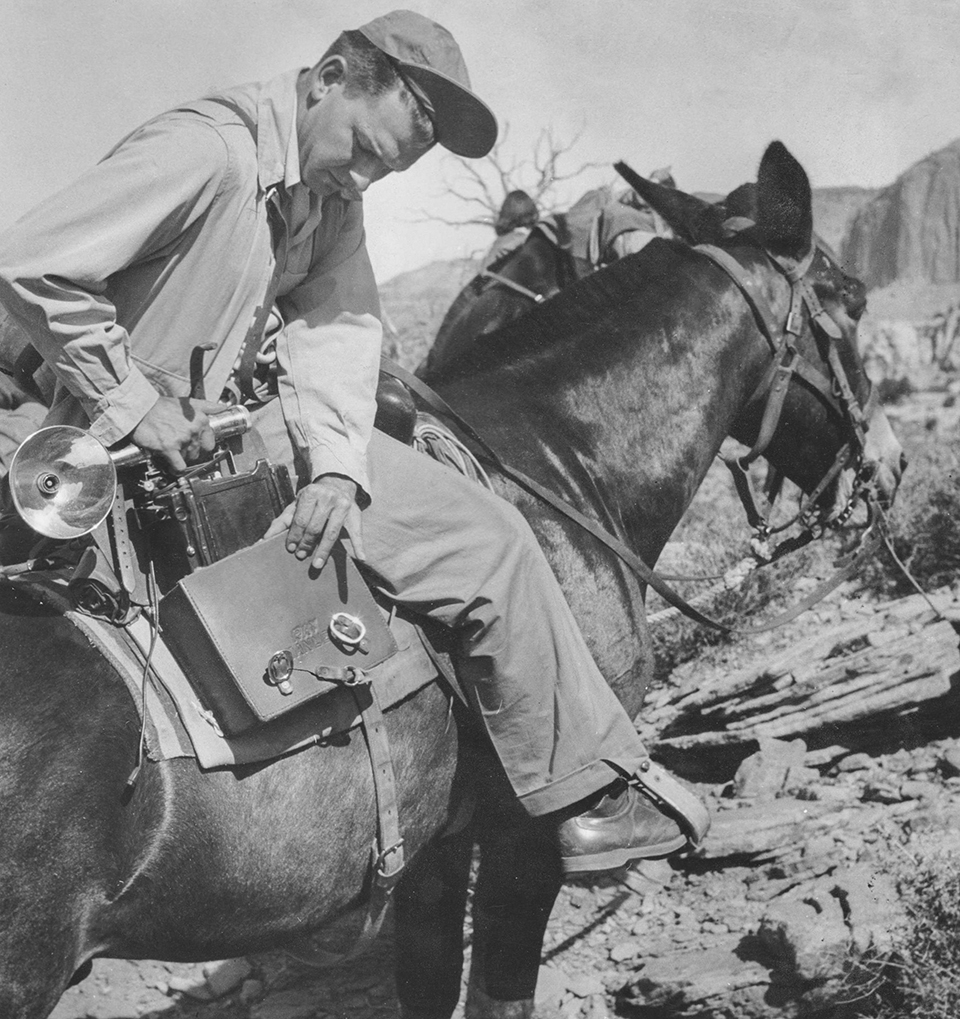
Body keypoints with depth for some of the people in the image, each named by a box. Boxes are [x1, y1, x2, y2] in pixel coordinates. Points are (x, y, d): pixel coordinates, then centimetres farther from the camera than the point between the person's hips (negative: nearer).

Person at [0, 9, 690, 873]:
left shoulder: (336, 194, 7)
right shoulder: (204, 151, -20)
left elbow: (338, 327, -4)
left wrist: (336, 468, -20)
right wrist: (130, 397, -23)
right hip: (163, 445, -9)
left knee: (493, 536, 8)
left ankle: (583, 792, 20)